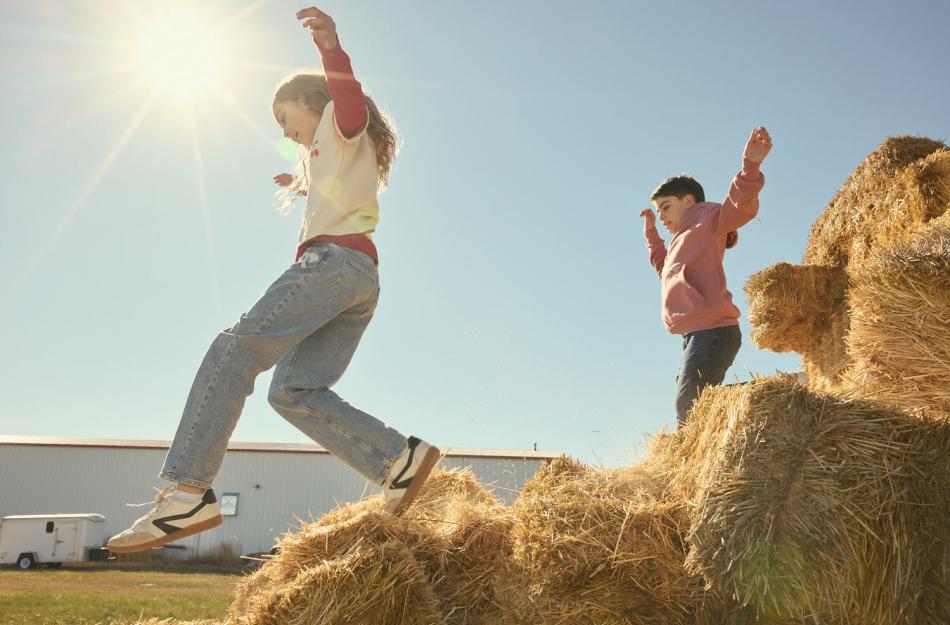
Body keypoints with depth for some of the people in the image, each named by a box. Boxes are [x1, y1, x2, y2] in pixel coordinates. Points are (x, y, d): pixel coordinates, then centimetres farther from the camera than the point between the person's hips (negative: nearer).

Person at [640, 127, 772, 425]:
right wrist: (650, 232, 45)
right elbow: (662, 266, 51)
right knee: (689, 410, 12)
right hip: (695, 335, 10)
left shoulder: (707, 218, 3)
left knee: (689, 411, -19)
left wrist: (750, 166, -32)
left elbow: (740, 207, -17)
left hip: (712, 331, -10)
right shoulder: (683, 241, 30)